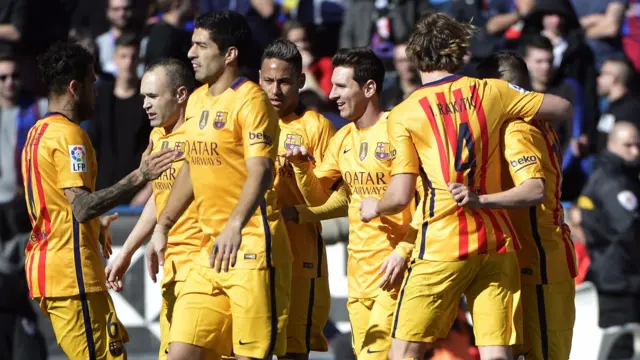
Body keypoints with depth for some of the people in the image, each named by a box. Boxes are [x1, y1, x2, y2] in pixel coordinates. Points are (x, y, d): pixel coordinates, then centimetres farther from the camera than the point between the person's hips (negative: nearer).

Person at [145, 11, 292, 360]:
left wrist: (235, 226, -36)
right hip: (209, 249, 9)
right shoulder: (197, 100, 15)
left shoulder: (249, 100, -11)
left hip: (251, 246, -9)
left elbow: (260, 172, -22)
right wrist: (162, 227, 24)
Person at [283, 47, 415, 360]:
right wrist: (301, 166, -6)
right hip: (358, 269, 8)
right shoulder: (342, 139, 13)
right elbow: (317, 196, 14)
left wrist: (403, 252, -21)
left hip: (393, 267, -8)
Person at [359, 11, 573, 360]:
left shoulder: (403, 115, -2)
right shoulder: (491, 92, 6)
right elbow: (563, 108, 15)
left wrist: (374, 208, 15)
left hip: (442, 246, -3)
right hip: (497, 240, 3)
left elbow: (401, 197, -6)